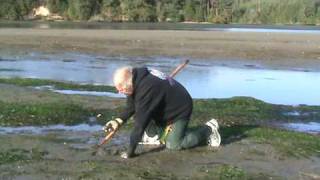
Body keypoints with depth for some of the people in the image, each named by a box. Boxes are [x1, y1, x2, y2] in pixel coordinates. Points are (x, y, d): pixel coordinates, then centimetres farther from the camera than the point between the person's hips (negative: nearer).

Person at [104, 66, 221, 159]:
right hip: (167, 108, 9)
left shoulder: (146, 89, -39)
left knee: (173, 145, -5)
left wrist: (130, 150, -30)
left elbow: (140, 122, -36)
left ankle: (208, 130, 8)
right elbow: (131, 106, 1)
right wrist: (119, 121, -16)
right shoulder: (138, 79, -12)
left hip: (180, 109, -9)